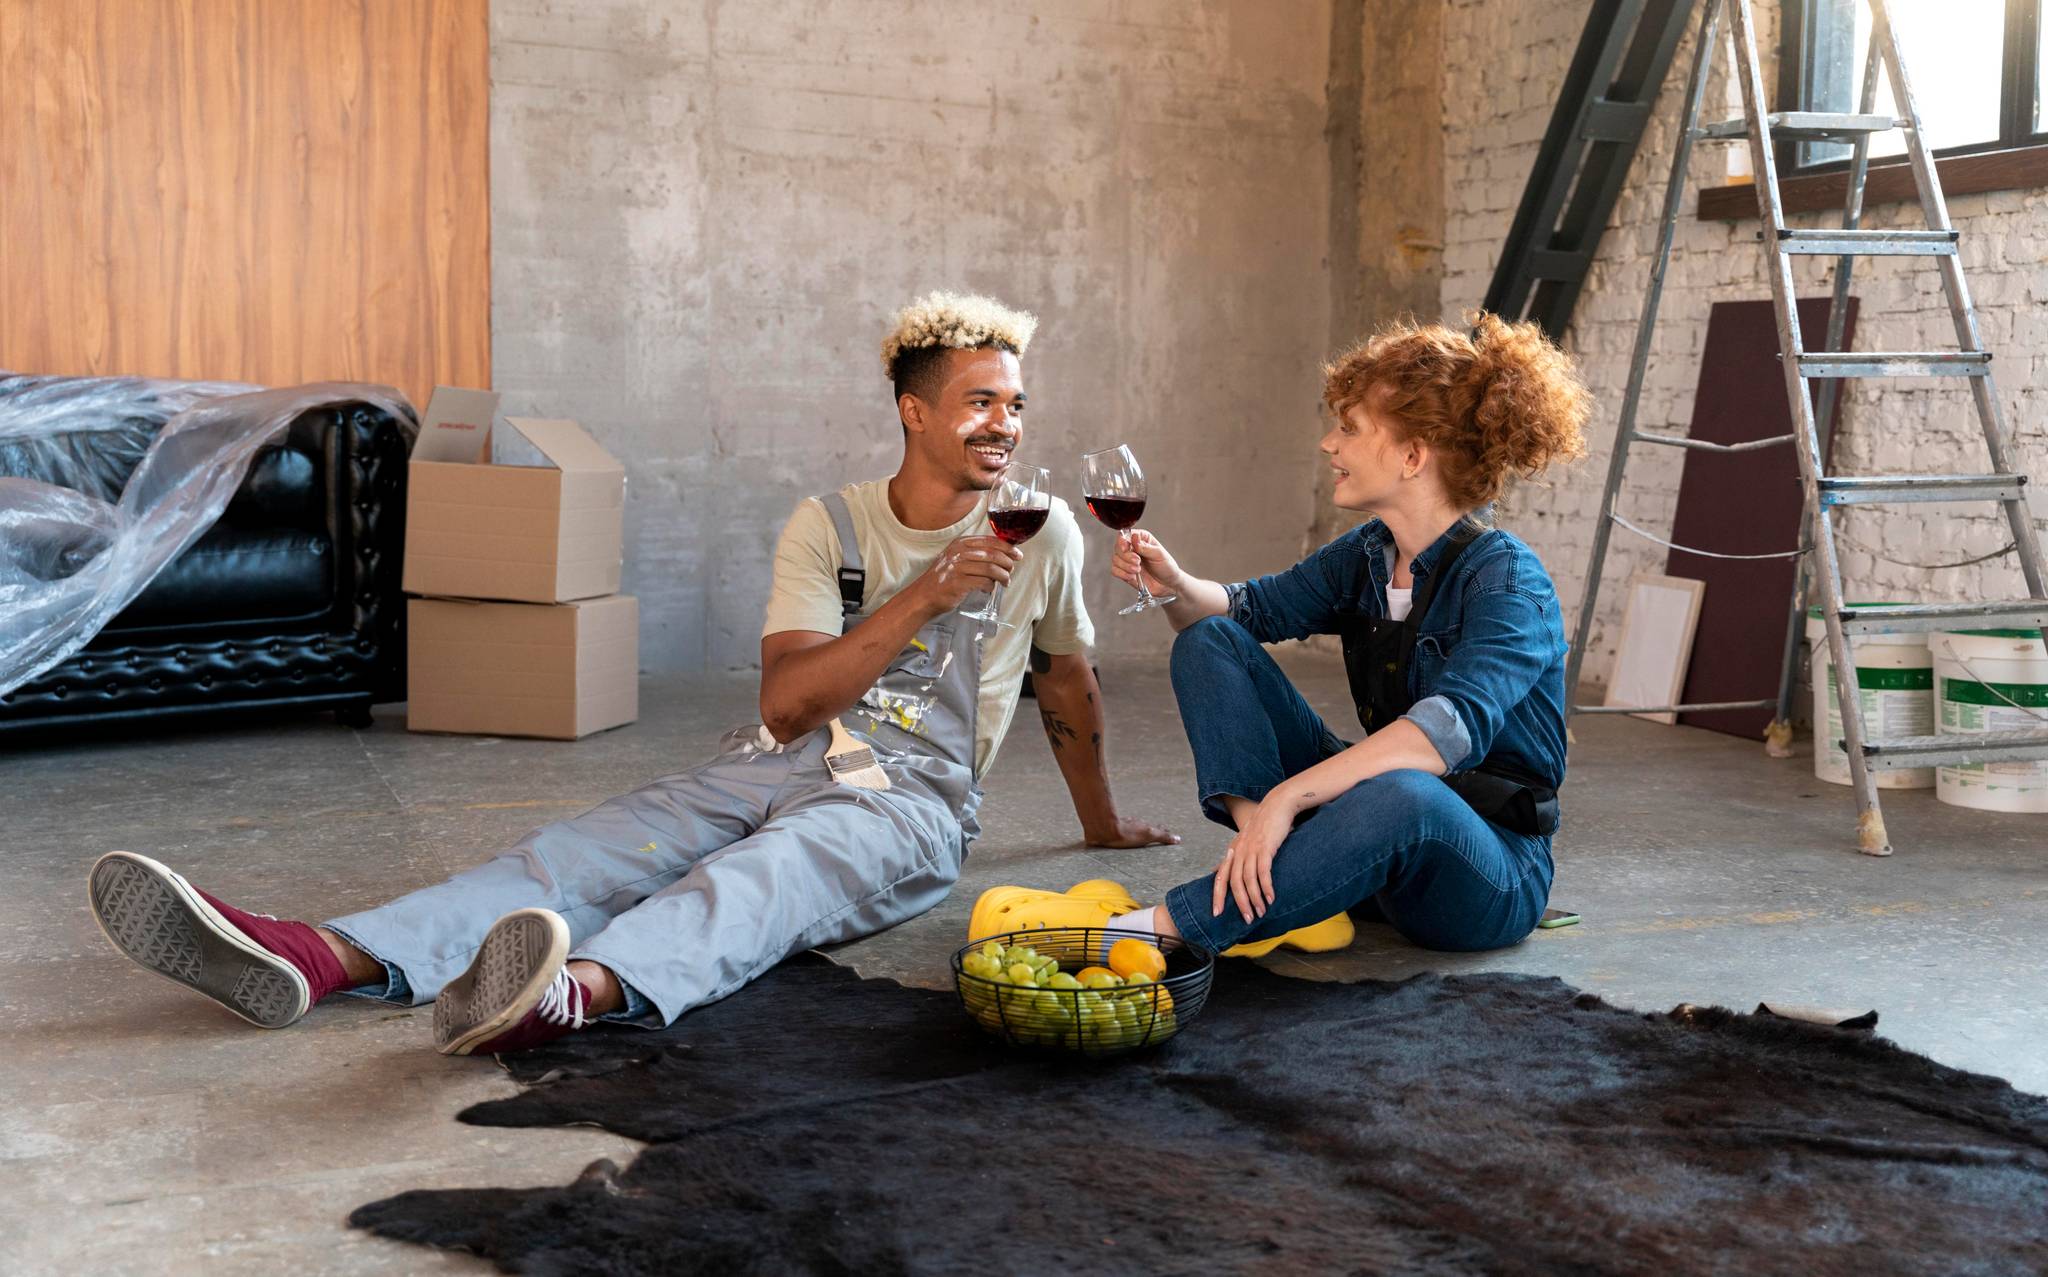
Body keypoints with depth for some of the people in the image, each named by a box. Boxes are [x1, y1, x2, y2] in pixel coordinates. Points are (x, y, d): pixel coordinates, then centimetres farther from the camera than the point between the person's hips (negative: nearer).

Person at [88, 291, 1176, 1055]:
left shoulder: (1042, 534, 9)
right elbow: (785, 705, -4)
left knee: (760, 873, -38)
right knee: (581, 852, -24)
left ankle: (572, 995, -70)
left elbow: (1069, 688, 24)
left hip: (905, 801, -3)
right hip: (774, 763, 3)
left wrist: (1102, 822, 34)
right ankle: (314, 958, -46)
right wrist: (921, 597, -12)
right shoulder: (826, 527, 8)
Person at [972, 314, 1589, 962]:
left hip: (1491, 875, -7)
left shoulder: (1507, 580, -17)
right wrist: (1176, 586, -9)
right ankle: (1268, 877, -20)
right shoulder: (1366, 555, 6)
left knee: (1402, 793, -44)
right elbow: (1249, 609, 14)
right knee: (1208, 640, 0)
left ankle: (1149, 929, -33)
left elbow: (1452, 728, -33)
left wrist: (1289, 794, -41)